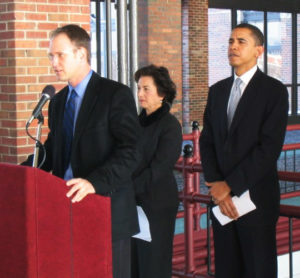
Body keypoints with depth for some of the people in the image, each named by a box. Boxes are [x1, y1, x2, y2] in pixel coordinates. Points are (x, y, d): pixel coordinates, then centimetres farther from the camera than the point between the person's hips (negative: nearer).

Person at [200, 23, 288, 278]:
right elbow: (207, 142, 9)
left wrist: (230, 185, -13)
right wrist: (216, 185, -6)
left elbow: (270, 147, -12)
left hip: (256, 196, -5)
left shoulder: (274, 90, -4)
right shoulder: (217, 91, 13)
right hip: (221, 196, 5)